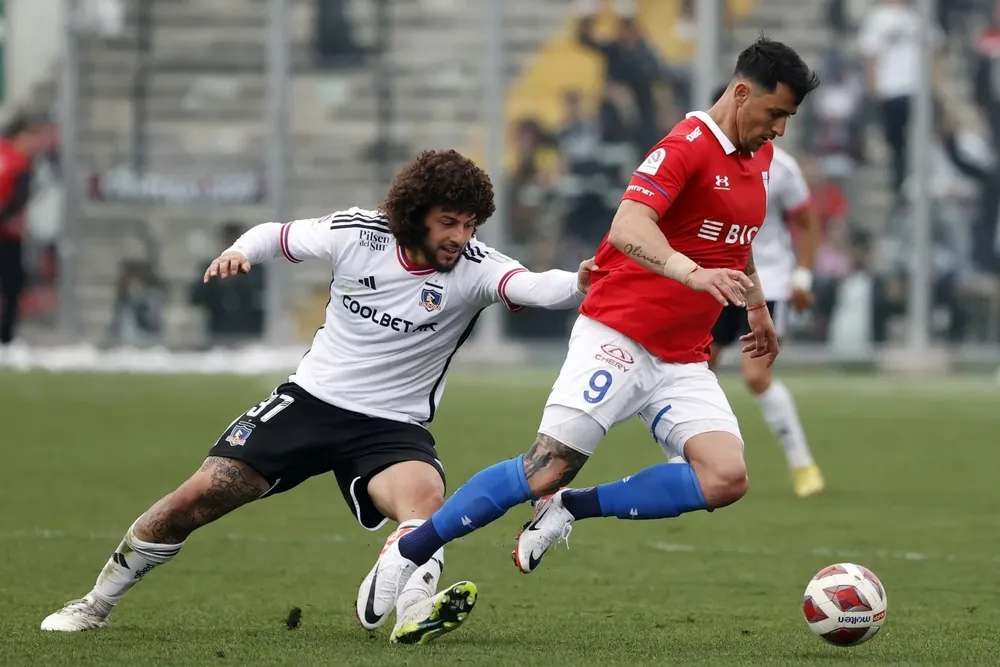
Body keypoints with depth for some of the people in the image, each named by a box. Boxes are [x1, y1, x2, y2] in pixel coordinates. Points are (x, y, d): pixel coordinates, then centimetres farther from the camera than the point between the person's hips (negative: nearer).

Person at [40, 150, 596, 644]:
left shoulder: (474, 266, -16)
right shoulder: (356, 232, -10)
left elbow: (530, 285, -37)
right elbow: (278, 236, 7)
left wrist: (578, 286, -58)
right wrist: (240, 252, -14)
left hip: (393, 427, -1)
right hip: (312, 399, 1)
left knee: (426, 496, -33)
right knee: (199, 497, -4)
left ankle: (413, 612, -56)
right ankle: (98, 602, 15)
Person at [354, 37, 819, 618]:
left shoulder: (758, 156, 13)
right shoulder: (687, 148, -14)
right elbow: (627, 228, -31)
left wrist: (758, 308, 35)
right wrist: (693, 274, -46)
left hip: (683, 362, 8)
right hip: (618, 341, -8)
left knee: (726, 478, -14)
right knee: (547, 469, -14)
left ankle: (573, 508, 1)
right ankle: (407, 554, 3)